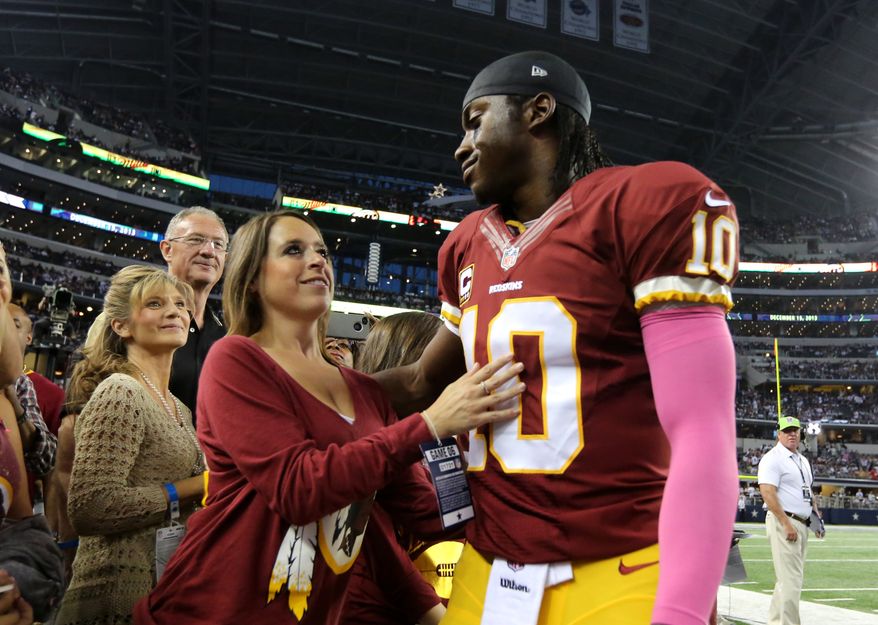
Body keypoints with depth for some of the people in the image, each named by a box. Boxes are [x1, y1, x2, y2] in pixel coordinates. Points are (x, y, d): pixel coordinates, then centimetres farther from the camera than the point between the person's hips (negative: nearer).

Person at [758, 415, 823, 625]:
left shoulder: (803, 461, 19)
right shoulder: (772, 459, -10)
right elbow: (767, 493, -19)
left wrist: (816, 515, 12)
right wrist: (787, 524, -23)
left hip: (802, 525, 9)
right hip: (783, 523, -9)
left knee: (791, 578, 14)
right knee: (791, 580, -12)